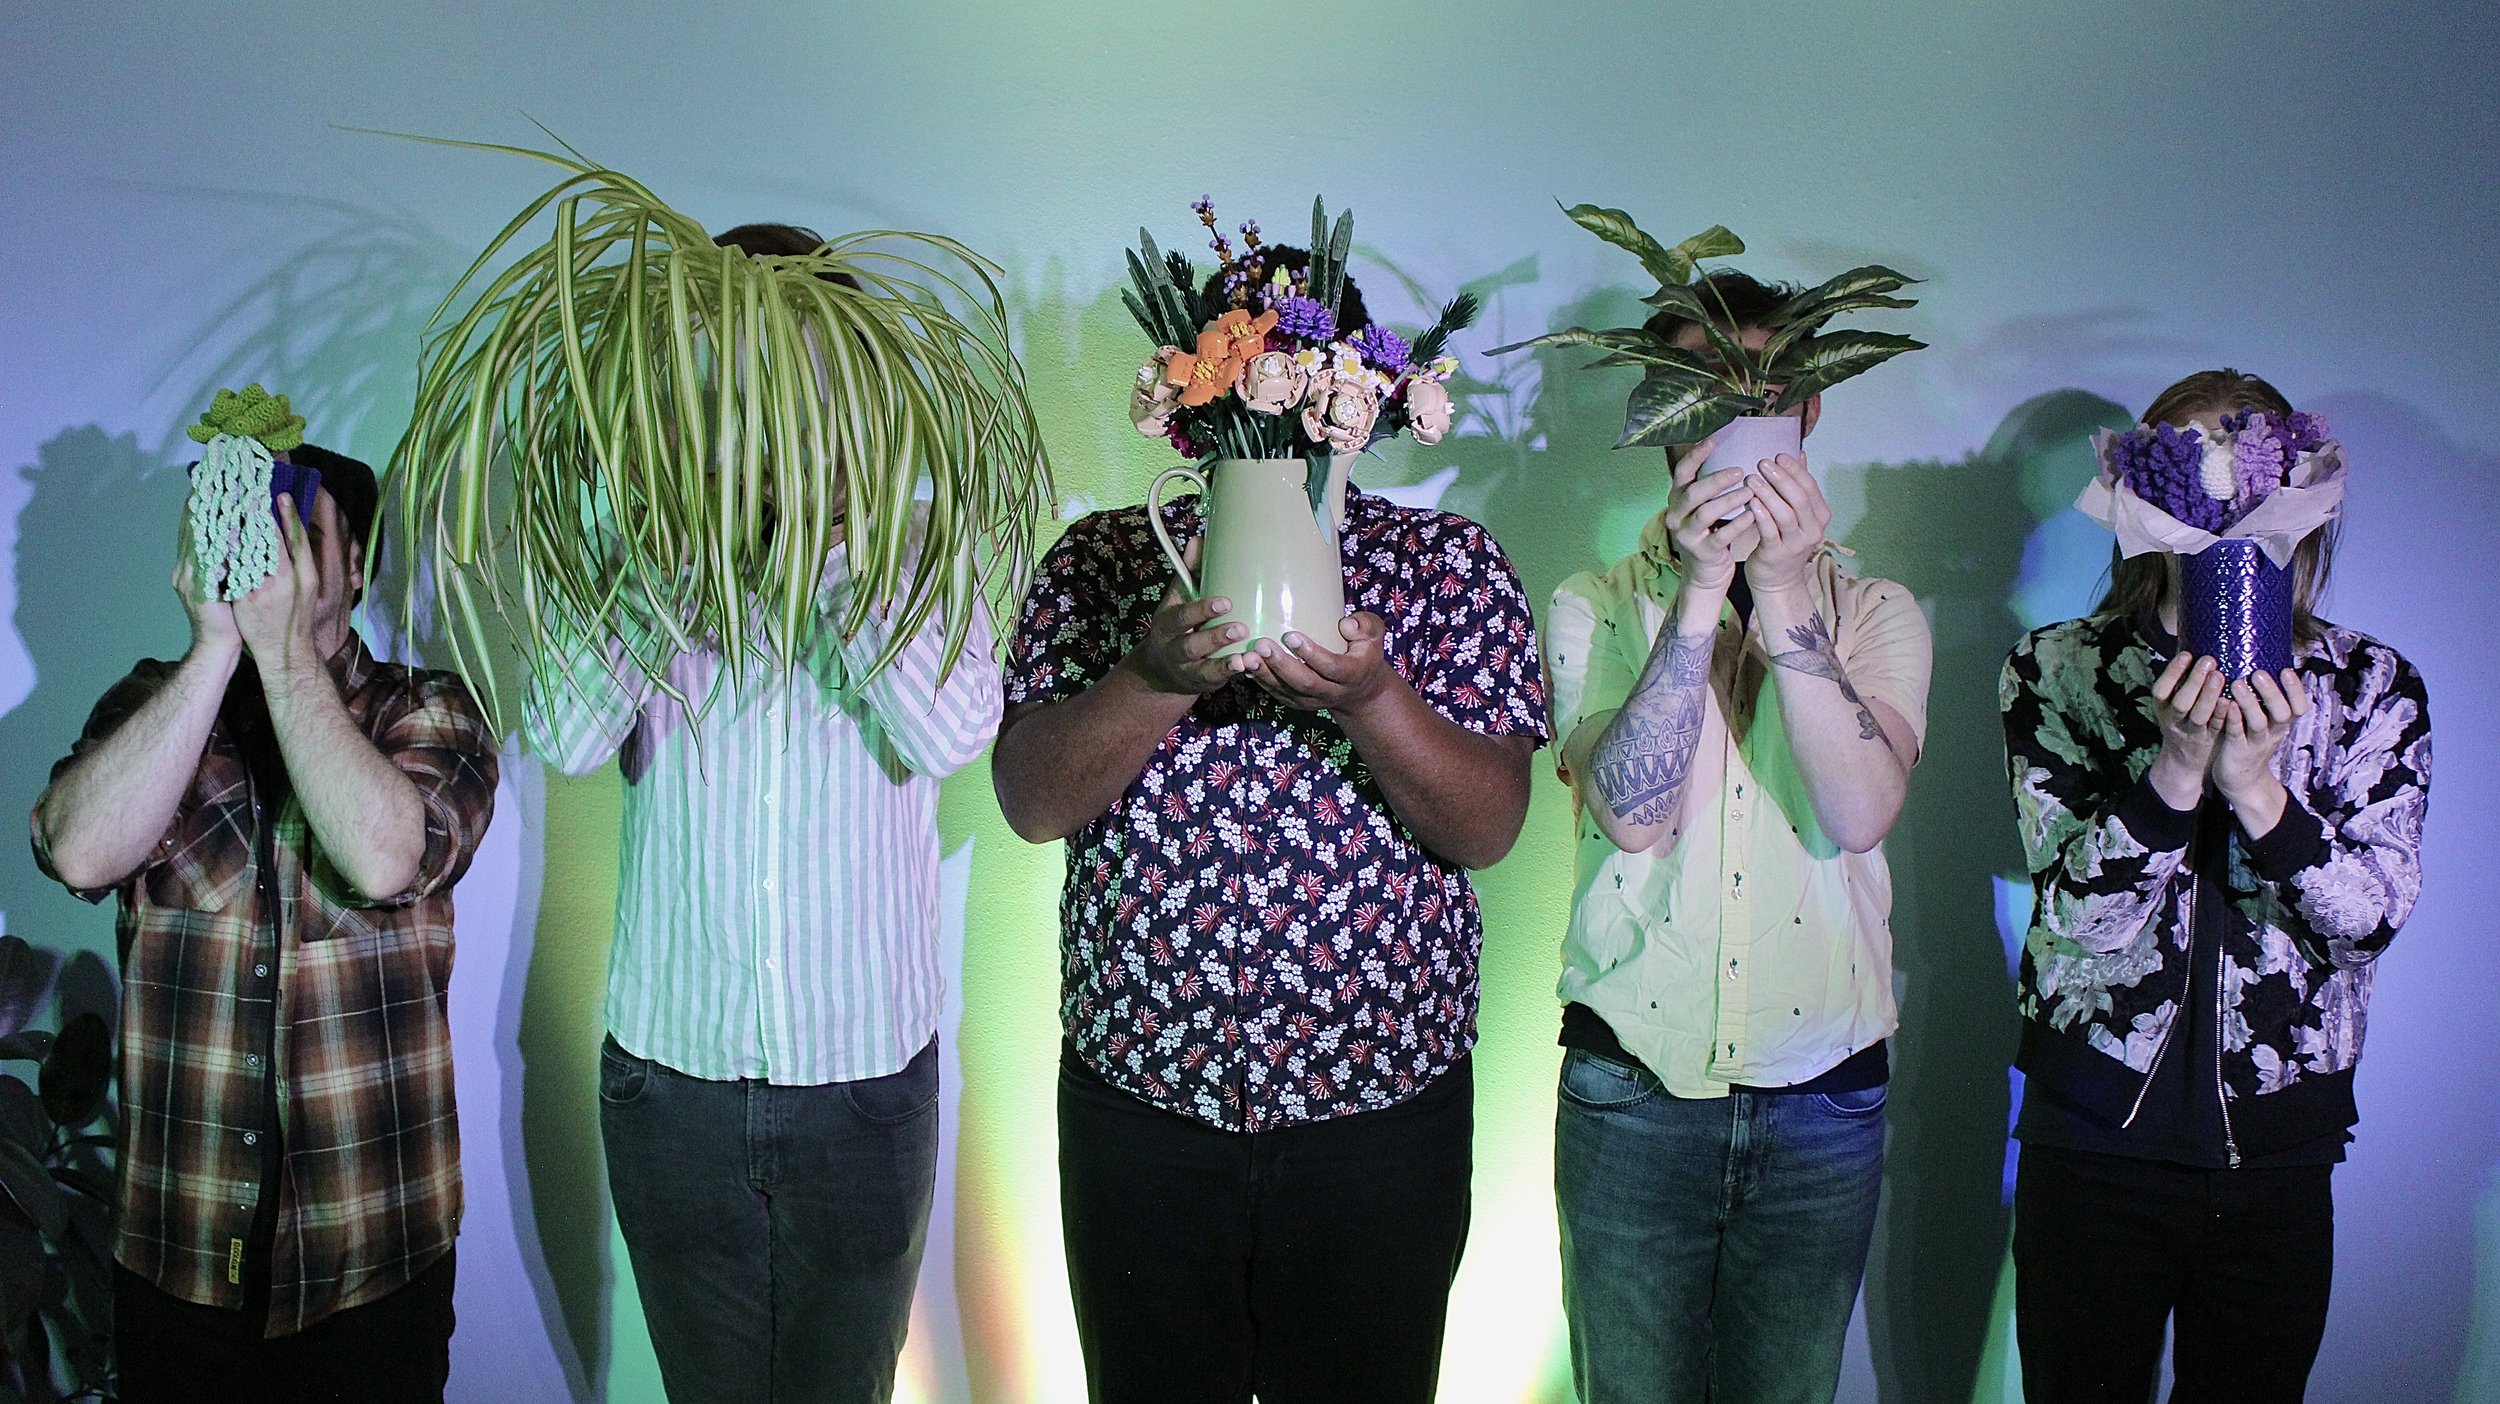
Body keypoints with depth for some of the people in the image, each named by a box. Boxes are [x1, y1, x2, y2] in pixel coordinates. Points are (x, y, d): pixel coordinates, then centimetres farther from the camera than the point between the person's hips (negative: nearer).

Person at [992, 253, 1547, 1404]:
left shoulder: (1448, 564, -2)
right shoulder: (1101, 562, 0)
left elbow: (1489, 825, -10)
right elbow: (1029, 802, -9)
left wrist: (1367, 694, -27)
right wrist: (1158, 677, -26)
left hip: (1383, 1108, 0)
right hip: (1137, 1103, 1)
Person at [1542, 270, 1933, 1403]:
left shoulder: (1879, 614, 2)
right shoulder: (1595, 606, 0)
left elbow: (1859, 814, -15)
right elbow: (1634, 816, -16)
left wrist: (1785, 592, -22)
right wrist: (1702, 589, -21)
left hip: (1823, 1098, 1)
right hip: (1631, 1090, -1)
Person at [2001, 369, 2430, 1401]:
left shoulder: (2373, 687, 2)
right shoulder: (2057, 669, -3)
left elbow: (2374, 914, -8)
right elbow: (2071, 896, -11)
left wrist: (2260, 790, -23)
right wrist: (2174, 768, -25)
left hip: (2280, 1154, 2)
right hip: (2095, 1136, -1)